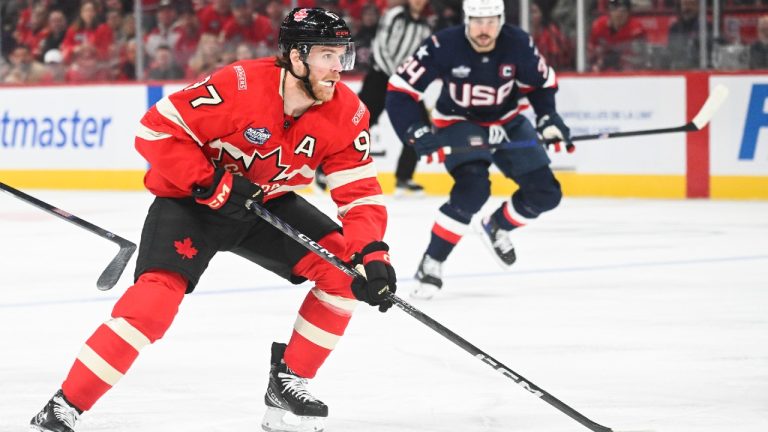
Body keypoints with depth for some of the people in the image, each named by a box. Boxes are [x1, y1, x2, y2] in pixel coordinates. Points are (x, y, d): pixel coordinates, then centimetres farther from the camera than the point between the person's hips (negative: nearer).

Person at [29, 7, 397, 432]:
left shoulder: (346, 113, -14)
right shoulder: (241, 86, -30)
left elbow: (362, 196, -12)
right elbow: (156, 130, -24)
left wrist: (372, 255, -28)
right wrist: (212, 184, -28)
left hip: (268, 203, 6)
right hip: (192, 199, -5)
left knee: (344, 271, -11)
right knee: (156, 295, -25)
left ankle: (288, 381, 7)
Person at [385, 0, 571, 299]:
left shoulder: (518, 45, -19)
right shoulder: (443, 47, -28)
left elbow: (542, 83, 0)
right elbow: (400, 89, -24)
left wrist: (548, 119, -15)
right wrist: (416, 132, -34)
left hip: (508, 123, 4)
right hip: (459, 124, -4)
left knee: (545, 193, -3)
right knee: (472, 188, -30)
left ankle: (497, 227, 26)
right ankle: (431, 263, -16)